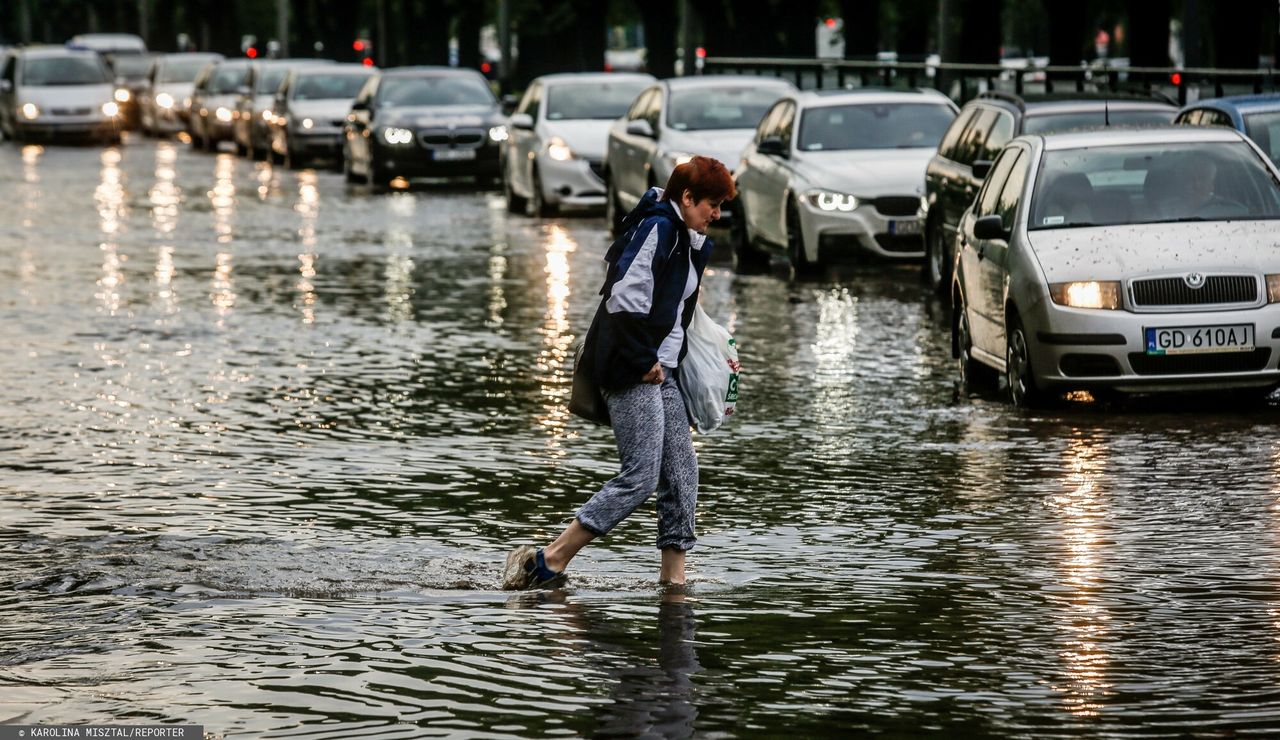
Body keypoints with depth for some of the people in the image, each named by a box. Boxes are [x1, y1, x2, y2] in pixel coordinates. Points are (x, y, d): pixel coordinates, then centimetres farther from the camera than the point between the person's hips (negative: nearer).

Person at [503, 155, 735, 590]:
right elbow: (626, 295, -22)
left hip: (659, 372, 10)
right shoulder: (656, 227, -12)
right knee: (640, 476, -13)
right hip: (632, 373, -10)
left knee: (682, 474, 6)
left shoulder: (686, 240, 19)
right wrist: (643, 360, -18)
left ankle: (673, 577, 8)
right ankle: (547, 562, -12)